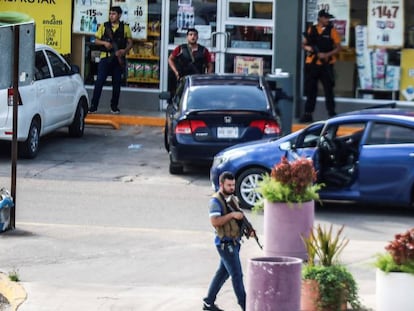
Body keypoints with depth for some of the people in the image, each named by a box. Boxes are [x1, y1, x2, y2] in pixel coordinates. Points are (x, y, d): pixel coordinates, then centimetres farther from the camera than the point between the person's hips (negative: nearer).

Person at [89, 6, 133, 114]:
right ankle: (93, 106, -6)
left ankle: (114, 107, 16)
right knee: (99, 82, -7)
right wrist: (104, 43, -11)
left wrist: (125, 50, -14)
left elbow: (130, 42, 6)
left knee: (117, 83, 5)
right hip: (105, 57, -1)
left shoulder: (125, 28, 5)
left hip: (118, 58, 1)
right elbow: (96, 40, 9)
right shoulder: (104, 26, 6)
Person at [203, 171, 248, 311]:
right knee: (237, 275, -6)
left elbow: (239, 218, 20)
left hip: (234, 242, 9)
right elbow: (214, 221, -25)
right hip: (225, 243, -9)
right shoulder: (216, 200, -14)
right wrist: (232, 215, -25)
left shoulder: (232, 198, 11)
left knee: (223, 273, 14)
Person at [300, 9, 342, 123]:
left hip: (326, 65, -2)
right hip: (311, 64, 2)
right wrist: (307, 48, -8)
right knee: (310, 90, 6)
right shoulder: (311, 30, 8)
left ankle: (332, 113, 6)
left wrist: (326, 55, -14)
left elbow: (338, 48, -1)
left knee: (328, 90, 0)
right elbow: (304, 44, 15)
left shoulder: (331, 31, 1)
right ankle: (308, 114, 12)